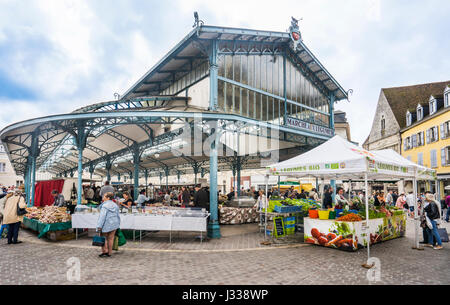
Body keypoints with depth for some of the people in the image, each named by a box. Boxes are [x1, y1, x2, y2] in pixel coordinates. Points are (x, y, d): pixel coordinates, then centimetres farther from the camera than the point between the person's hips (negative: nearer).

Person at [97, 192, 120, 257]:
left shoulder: (105, 206, -14)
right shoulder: (115, 205, 9)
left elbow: (102, 217, -19)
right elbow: (118, 215, 14)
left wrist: (99, 226, -19)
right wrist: (118, 224, 22)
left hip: (107, 224, -6)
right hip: (114, 224, 6)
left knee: (104, 238, 10)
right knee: (111, 238, 10)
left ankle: (105, 251, 6)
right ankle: (109, 253, 15)